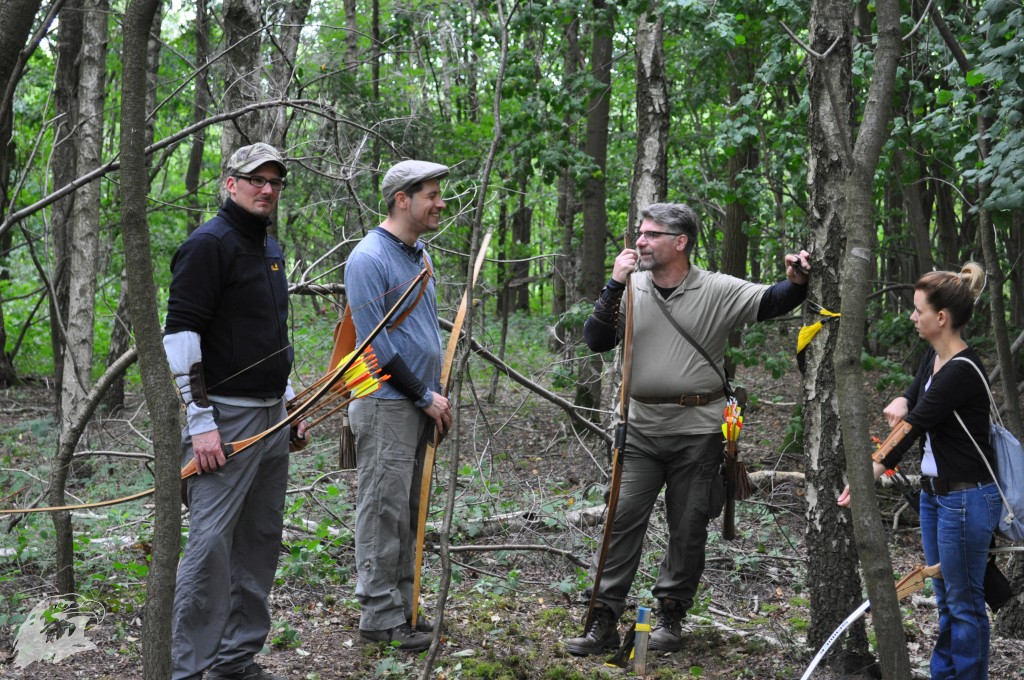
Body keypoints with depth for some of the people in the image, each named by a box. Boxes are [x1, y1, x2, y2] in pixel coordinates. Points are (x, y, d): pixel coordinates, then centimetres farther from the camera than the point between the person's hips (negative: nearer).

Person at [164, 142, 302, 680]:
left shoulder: (271, 248, 19)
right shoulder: (209, 244, -10)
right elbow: (179, 334, -16)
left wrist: (289, 405, 25)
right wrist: (200, 422, -19)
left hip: (271, 419, 9)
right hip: (227, 418, -9)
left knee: (260, 543, 10)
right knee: (211, 544, -10)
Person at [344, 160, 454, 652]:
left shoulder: (420, 255, 14)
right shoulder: (369, 259, -14)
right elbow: (377, 344, -17)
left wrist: (439, 394, 12)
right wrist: (426, 397, -12)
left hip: (420, 405, 9)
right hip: (386, 406, -9)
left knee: (409, 512, 13)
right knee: (384, 513, -3)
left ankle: (401, 606, 22)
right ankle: (380, 617, 5)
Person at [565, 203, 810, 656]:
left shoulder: (718, 291, -4)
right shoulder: (631, 289, 3)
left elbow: (771, 302, -7)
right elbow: (596, 341, -3)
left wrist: (796, 283, -29)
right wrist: (615, 286, -11)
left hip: (697, 431, -2)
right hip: (641, 428, 2)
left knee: (688, 529, 7)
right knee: (622, 520, 0)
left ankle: (670, 615, 22)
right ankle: (604, 620, 6)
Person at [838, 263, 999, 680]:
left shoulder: (962, 371, -23)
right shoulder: (933, 357, 6)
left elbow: (915, 425, -23)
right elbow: (914, 403, 11)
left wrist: (870, 474, -23)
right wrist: (901, 401, -14)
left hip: (966, 497, -9)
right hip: (935, 492, 9)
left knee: (965, 601, 2)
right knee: (945, 598, 18)